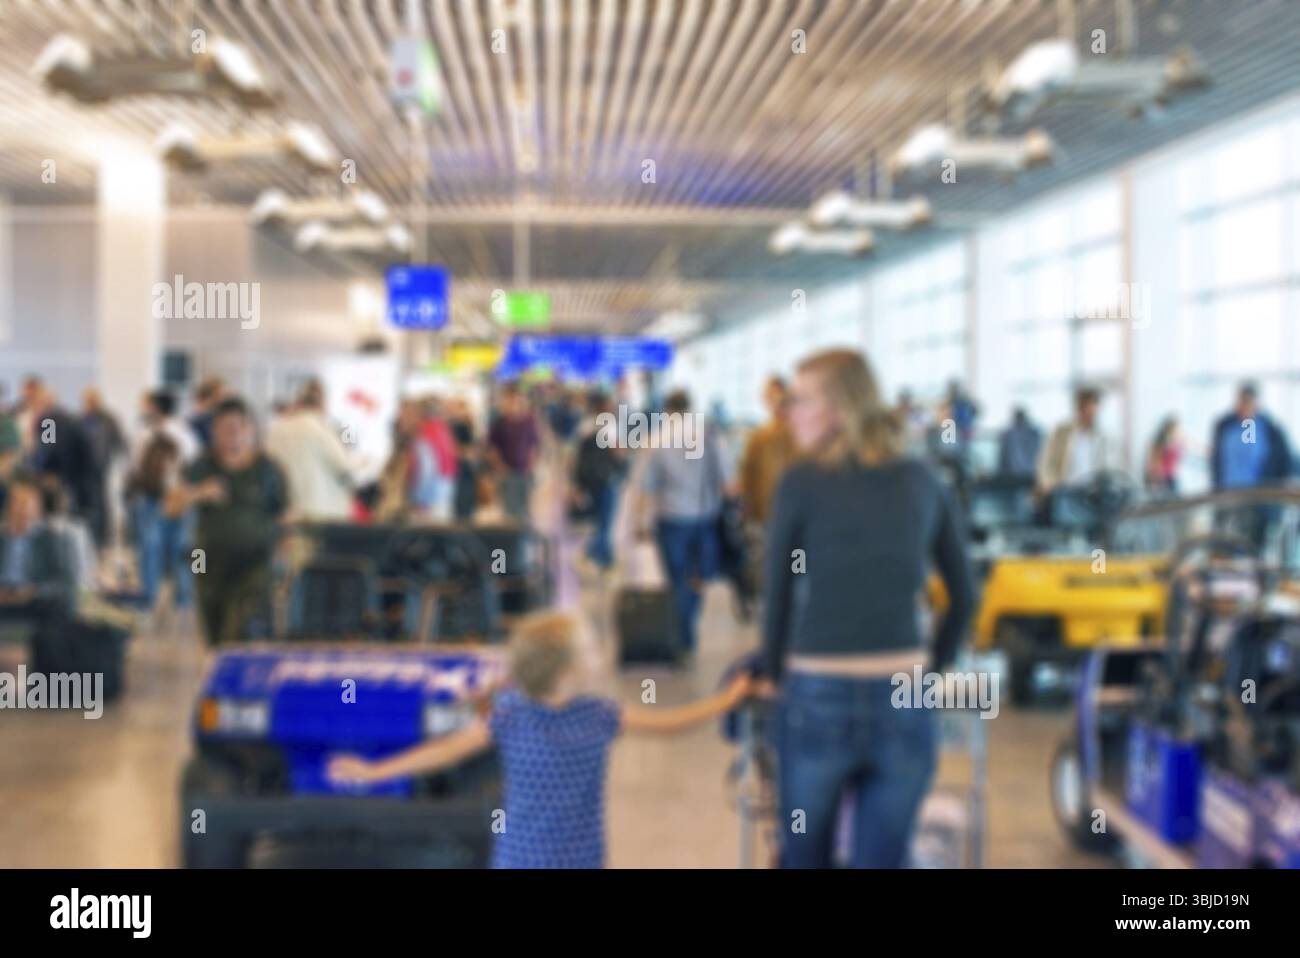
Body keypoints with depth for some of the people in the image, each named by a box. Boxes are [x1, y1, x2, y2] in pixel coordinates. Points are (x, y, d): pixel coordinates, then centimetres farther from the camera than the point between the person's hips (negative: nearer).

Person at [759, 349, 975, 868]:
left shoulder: (801, 482, -4)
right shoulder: (922, 481, 7)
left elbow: (778, 592, -1)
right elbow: (965, 595, 12)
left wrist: (771, 675, 13)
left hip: (818, 696, -2)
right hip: (904, 701, 3)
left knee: (804, 857, 15)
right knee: (881, 859, 9)